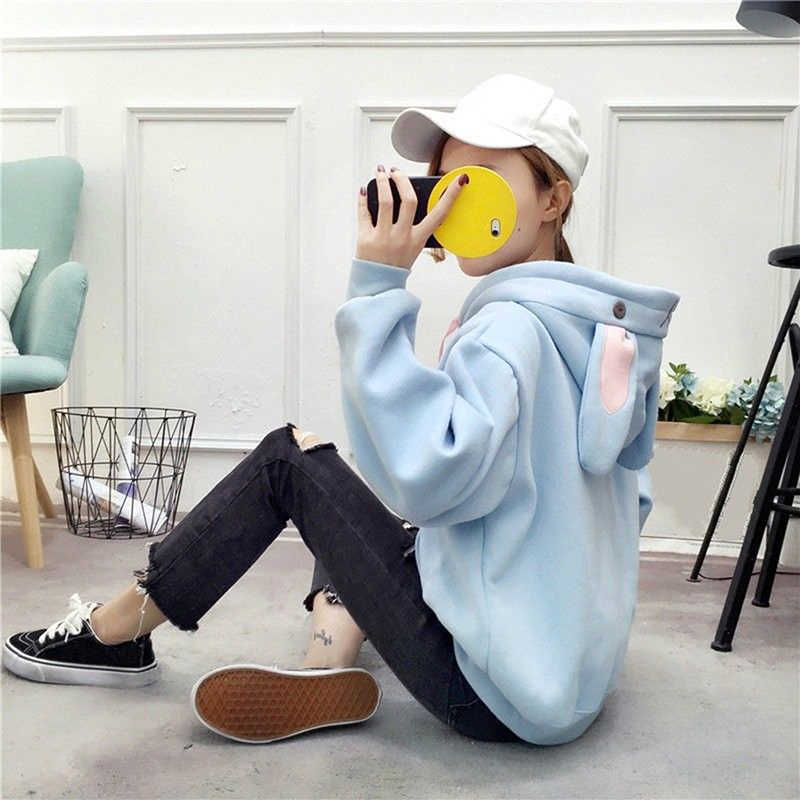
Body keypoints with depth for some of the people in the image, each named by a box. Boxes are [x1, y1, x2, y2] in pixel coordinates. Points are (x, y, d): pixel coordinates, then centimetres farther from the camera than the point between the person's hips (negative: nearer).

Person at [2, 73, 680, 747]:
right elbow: (630, 503, 14)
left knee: (289, 457, -2)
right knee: (338, 496, 21)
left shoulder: (512, 324, -19)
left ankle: (114, 634, 14)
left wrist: (378, 285, -26)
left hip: (498, 693, -9)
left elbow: (427, 475, -32)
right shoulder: (596, 320, 7)